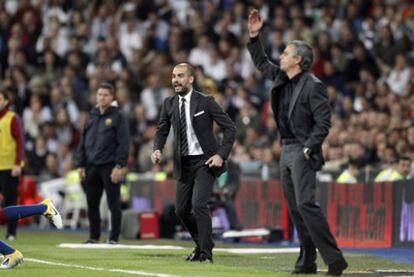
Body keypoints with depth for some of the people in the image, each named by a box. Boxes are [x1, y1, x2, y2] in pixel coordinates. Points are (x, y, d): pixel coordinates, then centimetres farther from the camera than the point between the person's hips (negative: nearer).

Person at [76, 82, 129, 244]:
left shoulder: (117, 117, -1)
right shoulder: (91, 117, 15)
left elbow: (123, 143, -7)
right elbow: (83, 142, 16)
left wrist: (119, 166, -14)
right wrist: (81, 165, 8)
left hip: (110, 166, -5)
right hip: (91, 166, 5)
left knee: (113, 203, -2)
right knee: (92, 203, 6)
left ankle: (114, 237, 2)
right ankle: (94, 236, 14)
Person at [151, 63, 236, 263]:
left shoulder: (205, 102, -10)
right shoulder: (169, 103, 4)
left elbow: (229, 127, -6)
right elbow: (162, 130, 14)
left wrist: (221, 154, -14)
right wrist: (157, 149, -6)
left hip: (204, 161, -6)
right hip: (183, 163, 6)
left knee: (198, 204, -18)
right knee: (181, 209, 9)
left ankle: (206, 253, -9)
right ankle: (201, 244, 31)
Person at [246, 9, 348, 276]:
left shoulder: (313, 86, -13)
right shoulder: (282, 79, 11)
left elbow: (324, 122, -15)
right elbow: (261, 62, 27)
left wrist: (308, 149, -19)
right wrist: (254, 36, 18)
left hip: (303, 152, -9)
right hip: (286, 151, 9)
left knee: (306, 204, -18)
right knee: (295, 208, 7)